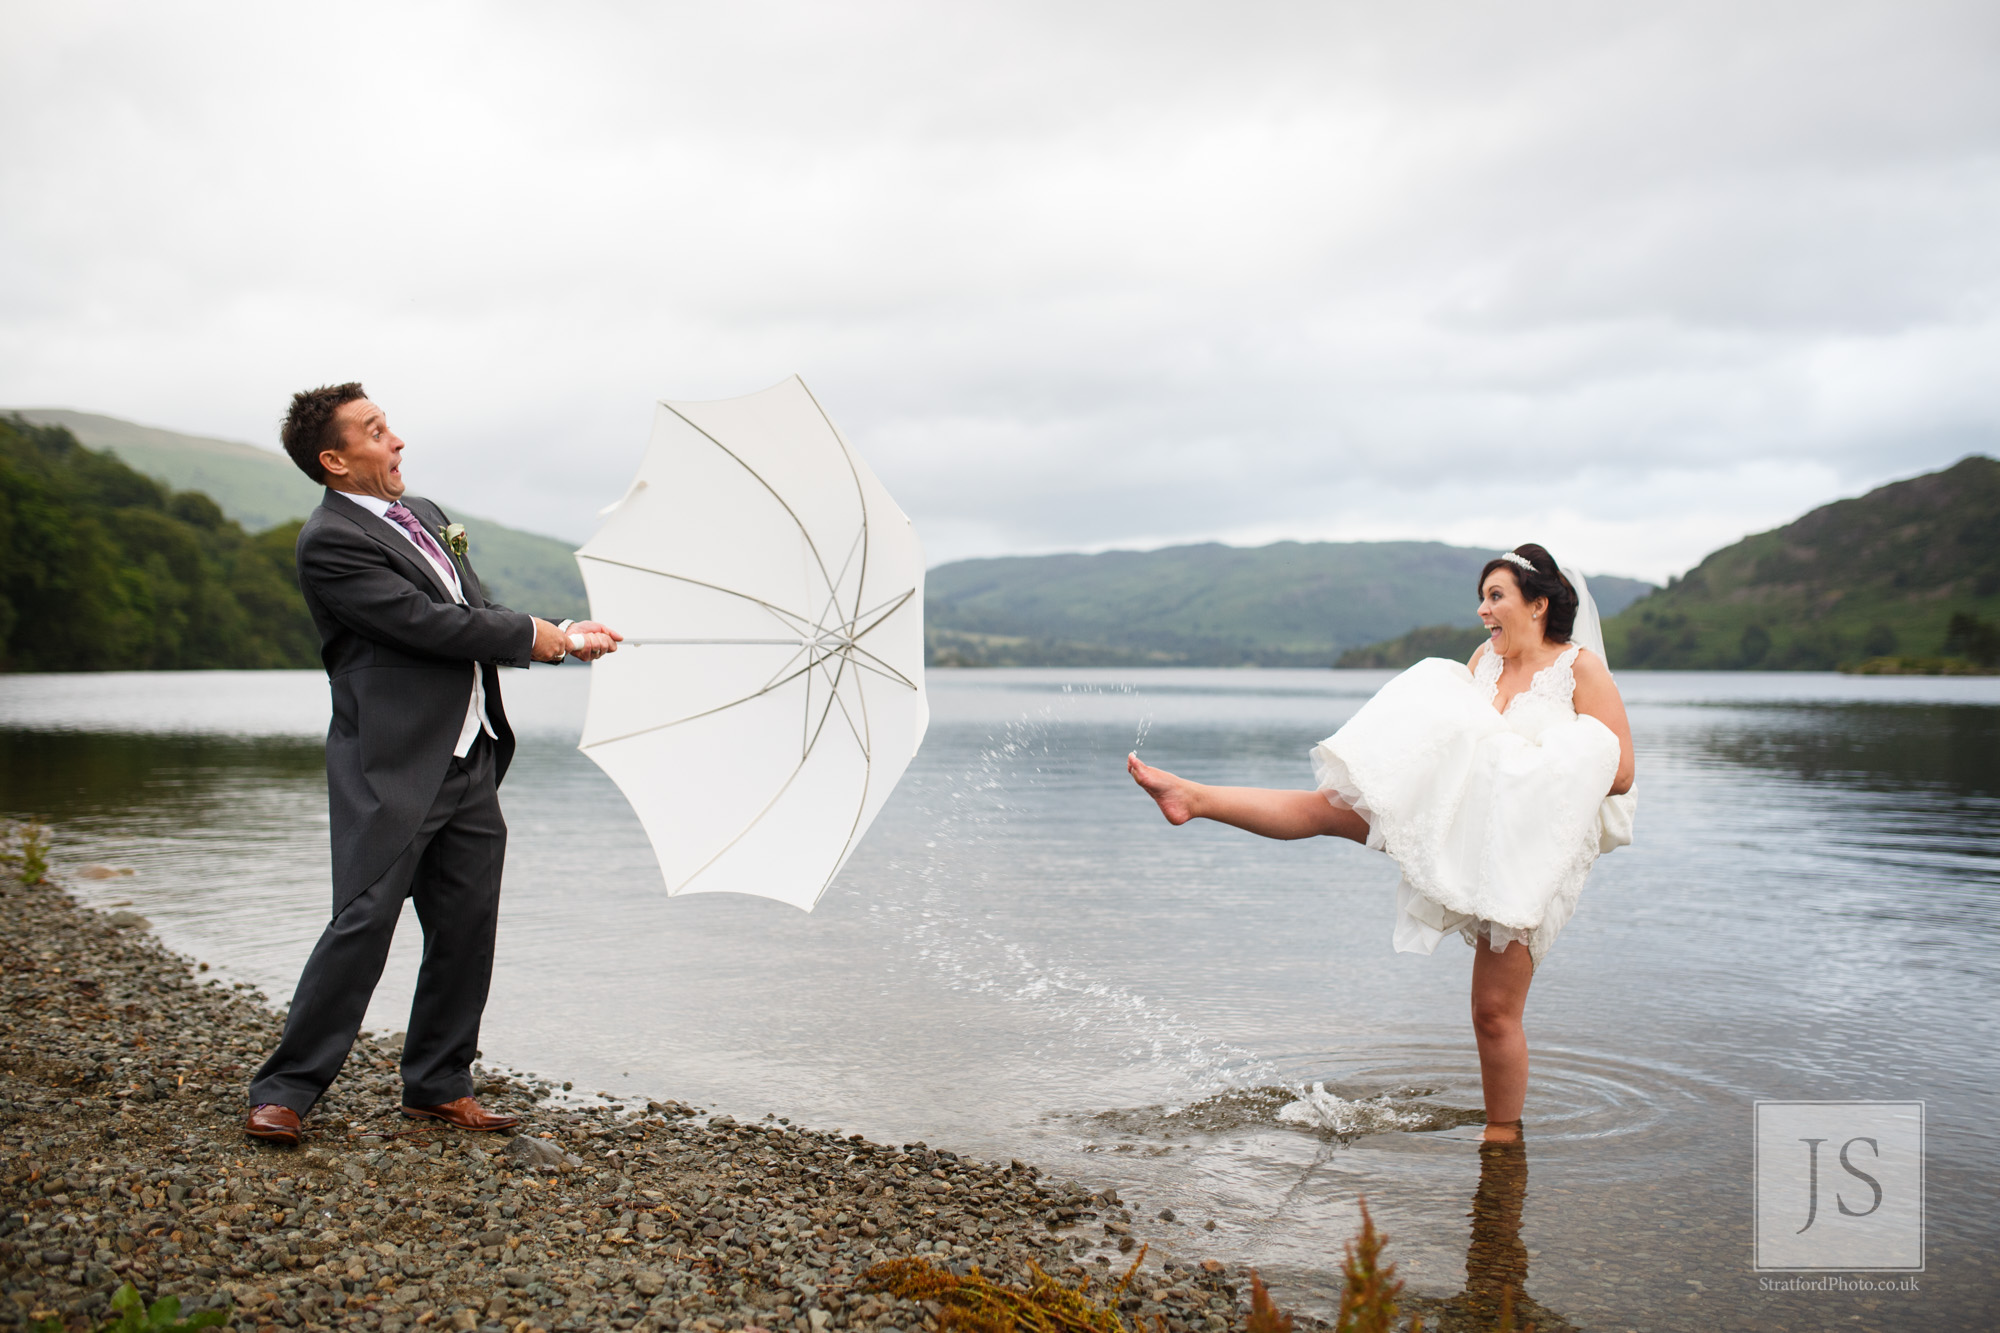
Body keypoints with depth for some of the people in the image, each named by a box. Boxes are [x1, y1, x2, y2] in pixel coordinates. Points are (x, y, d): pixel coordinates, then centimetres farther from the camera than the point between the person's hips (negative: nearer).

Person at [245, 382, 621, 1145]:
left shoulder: (423, 516, 18)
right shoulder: (330, 541, -11)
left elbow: (480, 615, 20)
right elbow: (428, 623, -18)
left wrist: (568, 638, 5)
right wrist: (538, 636, -8)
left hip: (470, 760, 8)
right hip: (393, 767, -8)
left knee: (466, 927, 10)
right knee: (363, 924, -7)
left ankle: (437, 1085, 22)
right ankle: (284, 1090, 6)